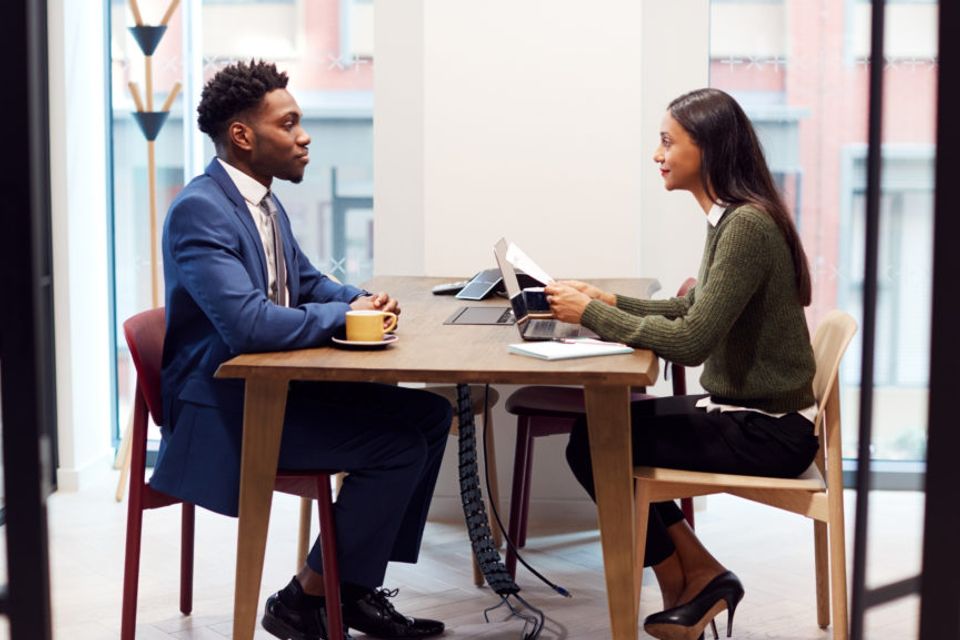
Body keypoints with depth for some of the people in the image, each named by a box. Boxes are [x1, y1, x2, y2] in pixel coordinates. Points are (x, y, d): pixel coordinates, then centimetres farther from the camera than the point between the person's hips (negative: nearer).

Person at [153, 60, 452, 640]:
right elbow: (247, 324, -32)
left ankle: (359, 585, 11)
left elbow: (310, 284, 22)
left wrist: (363, 299, 0)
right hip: (223, 408, -10)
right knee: (398, 445, -18)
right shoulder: (200, 210, -20)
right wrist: (346, 316, -18)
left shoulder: (264, 201, 11)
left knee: (430, 416, 6)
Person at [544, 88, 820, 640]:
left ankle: (690, 582, 12)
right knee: (602, 423, 9)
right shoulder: (731, 218, 8)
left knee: (592, 444, -7)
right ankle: (697, 578, 14)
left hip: (766, 431, -9)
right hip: (743, 408, 9)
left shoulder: (747, 226, -22)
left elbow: (691, 341, -27)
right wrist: (610, 302, 5)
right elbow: (692, 311, 16)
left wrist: (592, 315, -18)